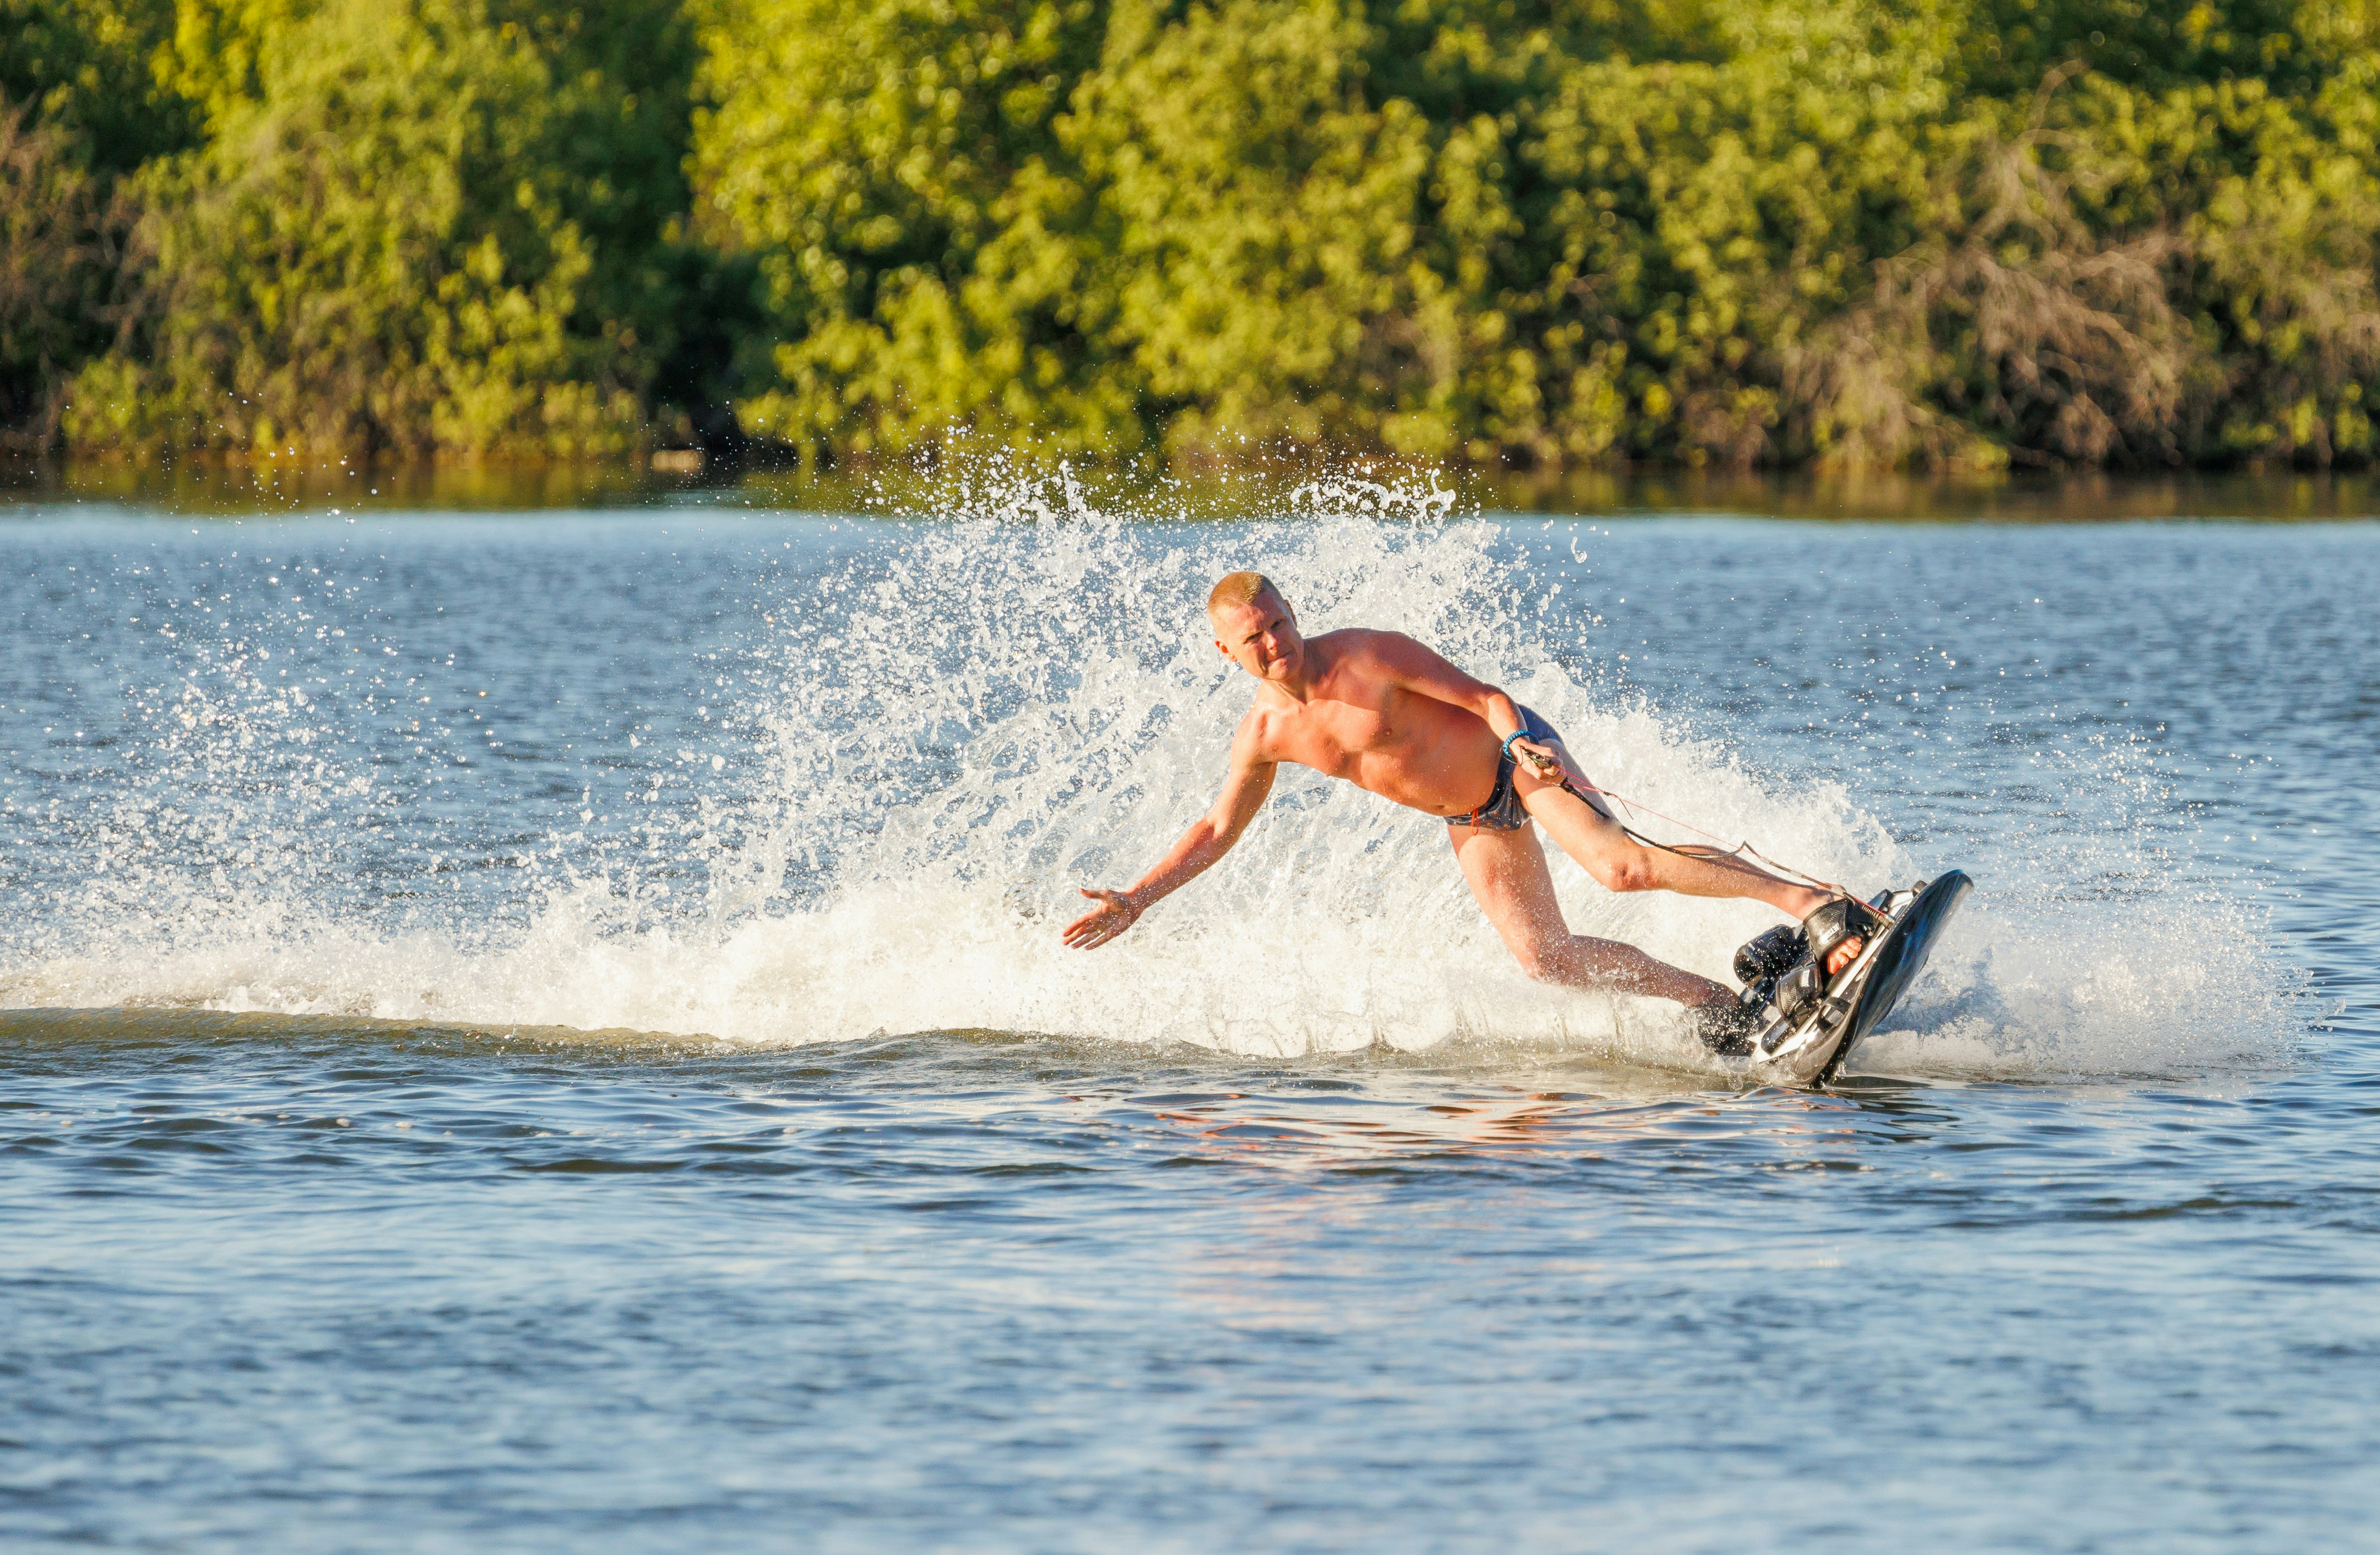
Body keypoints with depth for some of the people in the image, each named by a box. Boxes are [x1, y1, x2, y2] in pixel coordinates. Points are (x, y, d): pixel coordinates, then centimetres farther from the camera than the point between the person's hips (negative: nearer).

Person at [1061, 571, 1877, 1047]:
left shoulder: (1368, 656, -21)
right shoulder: (1263, 735, -4)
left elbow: (1483, 696, -16)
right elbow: (1216, 830, 10)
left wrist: (1526, 745, -35)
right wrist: (1136, 899, 5)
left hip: (1513, 752, -6)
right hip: (1472, 822, 6)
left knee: (1620, 864, -30)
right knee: (1546, 959, -11)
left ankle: (1816, 904, -30)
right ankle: (1719, 1003, -6)